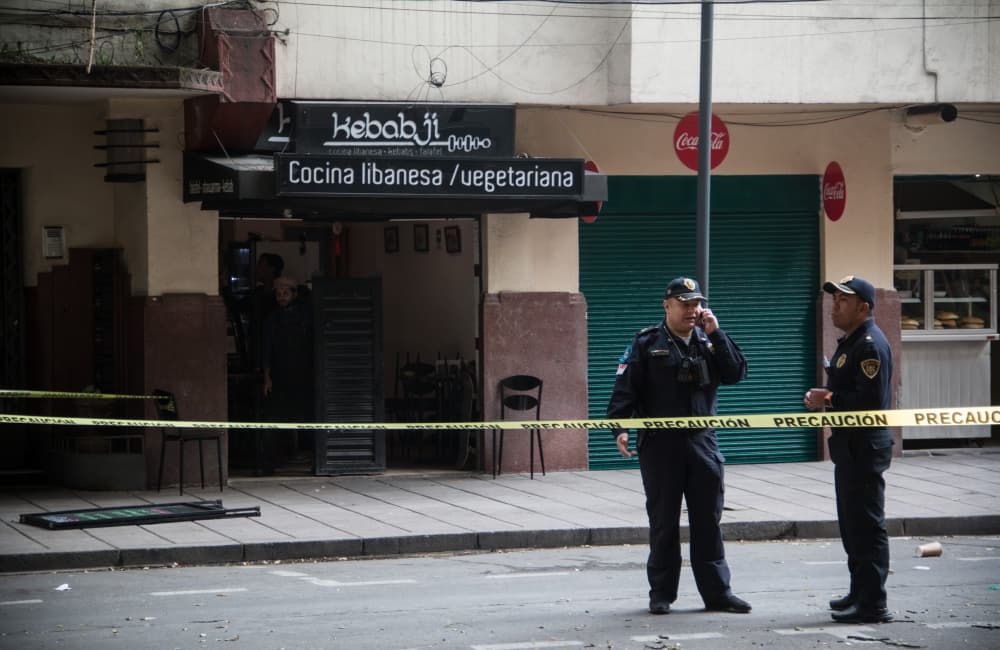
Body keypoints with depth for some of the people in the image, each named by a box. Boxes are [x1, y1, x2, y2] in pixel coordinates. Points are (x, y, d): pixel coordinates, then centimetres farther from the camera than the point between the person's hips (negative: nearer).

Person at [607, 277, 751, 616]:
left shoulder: (708, 341, 10)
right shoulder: (646, 343, -1)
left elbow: (736, 372, -3)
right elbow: (626, 388, -7)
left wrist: (715, 334, -9)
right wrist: (619, 428, -19)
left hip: (703, 443, 3)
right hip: (660, 444, -3)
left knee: (708, 521, 5)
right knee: (663, 522, 4)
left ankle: (717, 592, 10)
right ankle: (661, 593, 12)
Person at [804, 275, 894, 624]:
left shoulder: (870, 345, -16)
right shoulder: (849, 342, 18)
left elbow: (871, 400, -25)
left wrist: (830, 400, -18)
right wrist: (822, 397, 10)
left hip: (865, 447, -11)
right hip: (849, 445, 11)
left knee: (866, 524, -9)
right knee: (852, 523, 17)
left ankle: (873, 604, -9)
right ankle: (860, 592, 26)